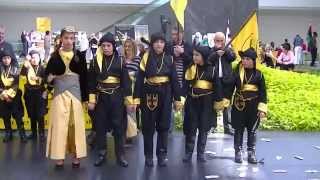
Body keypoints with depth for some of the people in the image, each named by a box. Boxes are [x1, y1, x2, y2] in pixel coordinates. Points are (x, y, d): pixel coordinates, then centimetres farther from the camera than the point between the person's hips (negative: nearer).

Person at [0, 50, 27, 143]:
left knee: (18, 116, -4)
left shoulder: (15, 69, 0)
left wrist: (10, 94, -12)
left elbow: (17, 84, -4)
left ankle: (22, 134, 0)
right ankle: (8, 134, 18)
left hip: (14, 96, -2)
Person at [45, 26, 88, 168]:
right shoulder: (55, 56, 2)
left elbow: (84, 77, 4)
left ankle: (76, 155, 12)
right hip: (59, 92, -1)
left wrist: (85, 97, 1)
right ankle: (59, 156, 5)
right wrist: (49, 79, -18)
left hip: (75, 92, 1)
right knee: (59, 123, -2)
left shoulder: (80, 56, 3)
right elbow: (47, 73, 5)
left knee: (75, 123, 4)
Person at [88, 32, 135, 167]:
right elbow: (91, 81, 4)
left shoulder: (120, 61, 0)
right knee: (100, 125, 5)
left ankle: (120, 155, 10)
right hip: (101, 96, 1)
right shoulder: (96, 61, 2)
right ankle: (101, 154, 17)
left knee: (118, 125, 1)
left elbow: (126, 81, -1)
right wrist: (91, 100, -2)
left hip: (116, 96, -1)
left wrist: (130, 101, -4)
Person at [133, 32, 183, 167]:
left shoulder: (169, 59, 3)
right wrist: (136, 98, -9)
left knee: (163, 125, 7)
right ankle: (148, 155, 16)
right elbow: (139, 79, -4)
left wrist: (177, 99, 1)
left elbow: (174, 80, 4)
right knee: (148, 126, 5)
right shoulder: (146, 58, -3)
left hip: (165, 95, 2)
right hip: (149, 94, -1)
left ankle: (162, 155, 18)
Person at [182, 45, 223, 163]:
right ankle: (188, 153, 10)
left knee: (204, 128, 6)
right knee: (191, 127, 2)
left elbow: (217, 86, 0)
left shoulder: (212, 69, -3)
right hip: (192, 101, 1)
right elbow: (186, 84, -5)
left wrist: (219, 102, 0)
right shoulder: (190, 68, 0)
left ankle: (201, 153, 17)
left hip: (206, 102, 0)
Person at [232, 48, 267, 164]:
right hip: (239, 104, 0)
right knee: (238, 129, 6)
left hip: (253, 105, 0)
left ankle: (251, 153, 18)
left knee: (252, 130, 8)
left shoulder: (258, 74, -3)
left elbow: (263, 92, -1)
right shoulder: (237, 71, -2)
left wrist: (262, 108, -7)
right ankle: (238, 152, 16)